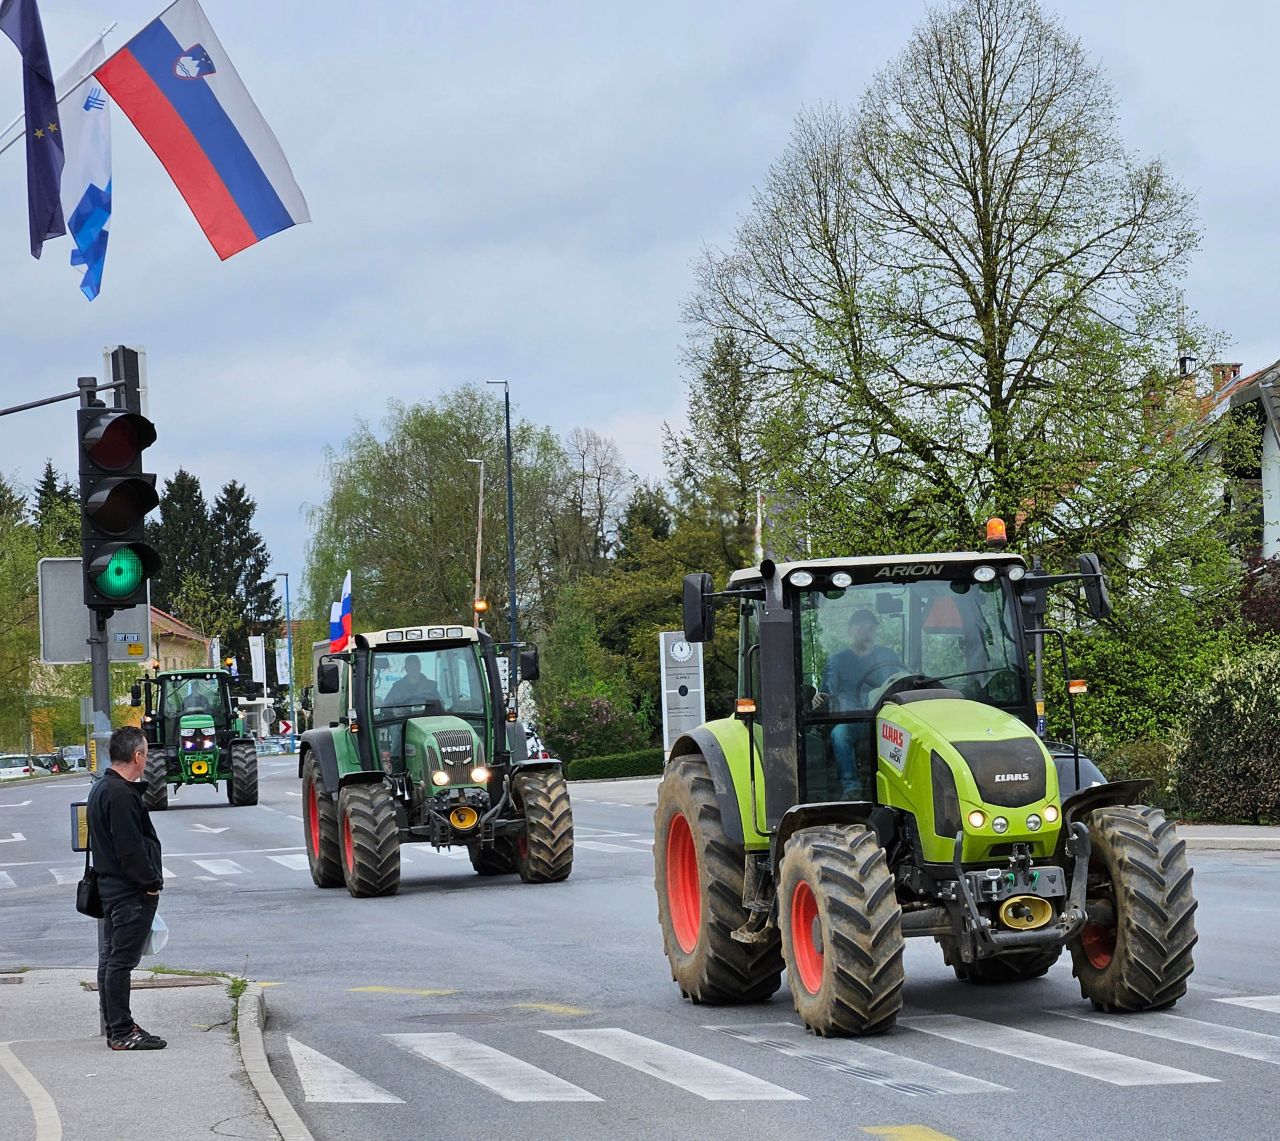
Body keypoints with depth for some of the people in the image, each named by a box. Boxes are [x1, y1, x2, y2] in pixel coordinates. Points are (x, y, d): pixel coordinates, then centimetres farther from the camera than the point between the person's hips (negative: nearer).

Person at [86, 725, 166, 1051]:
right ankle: (122, 1033, -4)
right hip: (130, 894, -11)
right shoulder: (121, 795, -20)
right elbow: (130, 849, -23)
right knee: (121, 960, -7)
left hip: (110, 887, 11)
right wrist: (152, 883, -13)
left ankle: (116, 1027, 21)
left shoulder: (101, 789, 13)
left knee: (110, 960, 13)